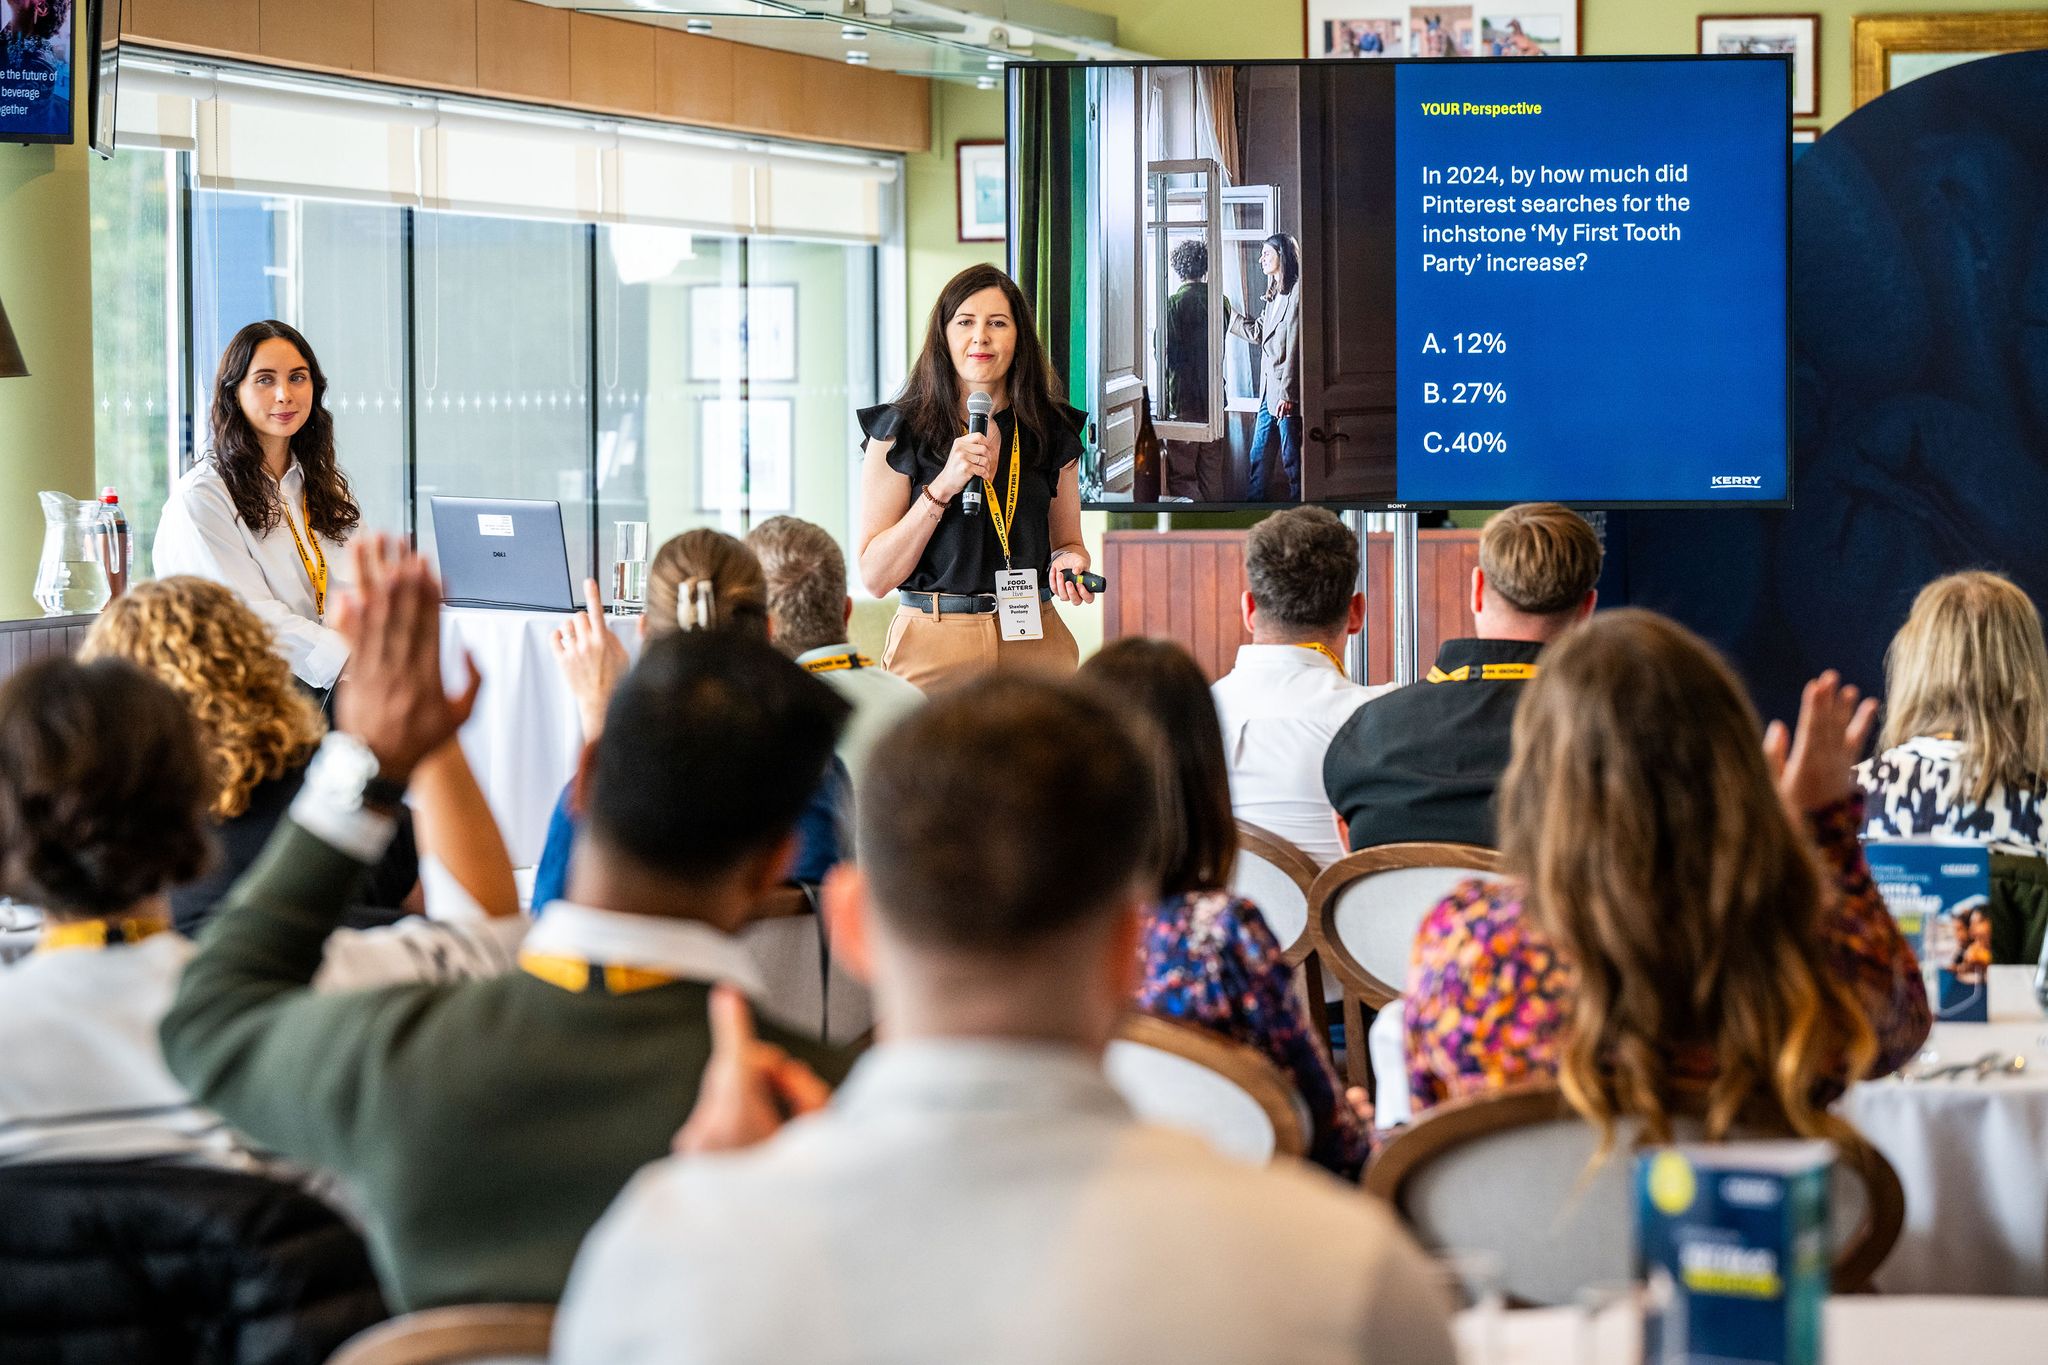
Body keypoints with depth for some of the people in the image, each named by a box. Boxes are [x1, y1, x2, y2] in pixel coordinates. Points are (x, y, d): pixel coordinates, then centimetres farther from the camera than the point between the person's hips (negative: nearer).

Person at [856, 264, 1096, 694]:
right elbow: (874, 577, -7)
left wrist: (1070, 563, -5)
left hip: (1034, 642, 3)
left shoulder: (1052, 431, 8)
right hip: (933, 642, -3)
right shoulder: (902, 432, -2)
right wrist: (942, 488, -16)